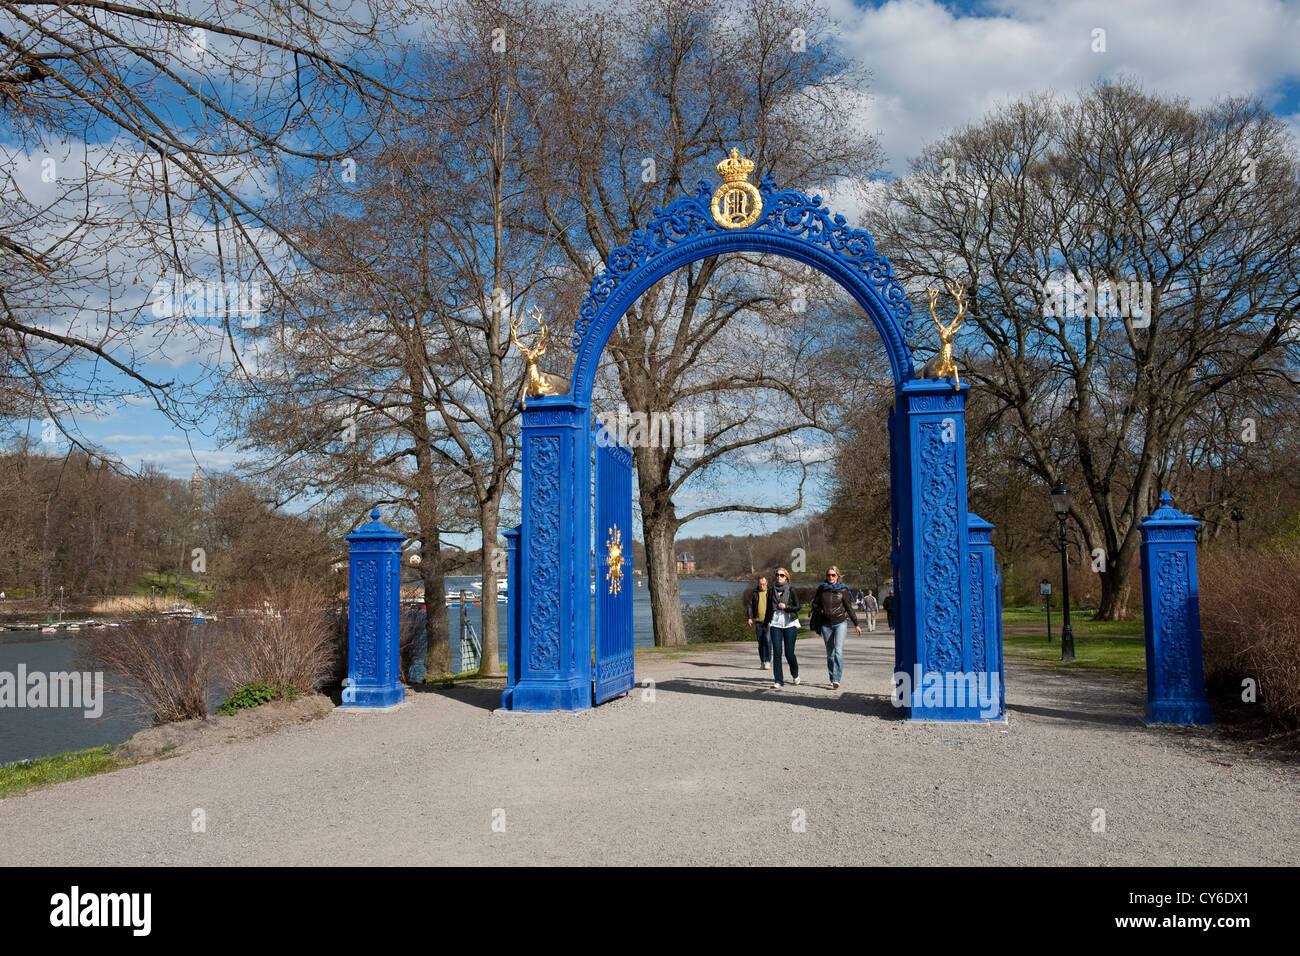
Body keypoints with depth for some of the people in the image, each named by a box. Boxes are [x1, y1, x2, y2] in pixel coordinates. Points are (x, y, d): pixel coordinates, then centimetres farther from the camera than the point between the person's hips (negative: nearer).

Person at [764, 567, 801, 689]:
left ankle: (795, 674, 27)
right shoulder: (772, 591, 12)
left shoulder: (792, 590, 1)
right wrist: (766, 624, 20)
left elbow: (798, 607, -2)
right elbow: (768, 609, 19)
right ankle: (778, 681, -3)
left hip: (790, 625, -3)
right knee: (776, 653, -5)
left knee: (789, 653, -1)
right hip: (775, 625, 3)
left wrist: (786, 607, -18)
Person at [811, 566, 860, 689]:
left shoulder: (843, 590, 1)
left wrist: (856, 624, 8)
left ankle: (836, 679, -20)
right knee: (830, 653, 8)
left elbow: (849, 607, 6)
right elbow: (815, 603, 14)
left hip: (841, 622, -3)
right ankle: (832, 679, 17)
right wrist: (820, 612, -6)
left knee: (838, 651, -15)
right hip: (826, 624, 3)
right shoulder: (821, 588, 5)